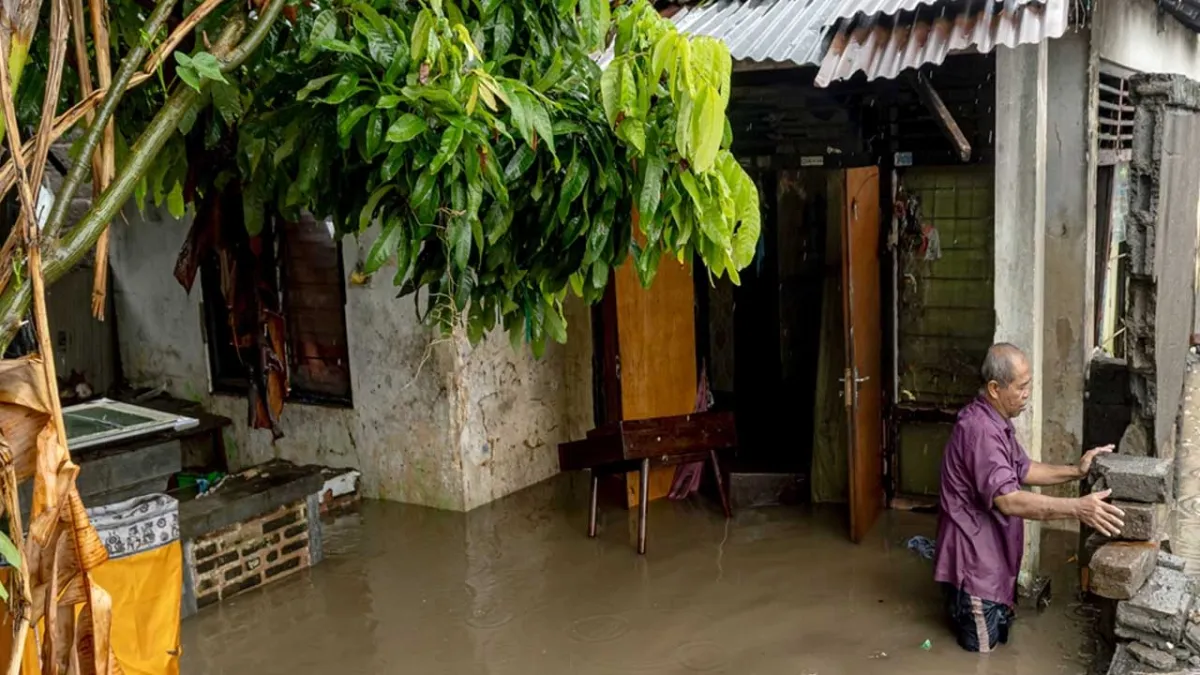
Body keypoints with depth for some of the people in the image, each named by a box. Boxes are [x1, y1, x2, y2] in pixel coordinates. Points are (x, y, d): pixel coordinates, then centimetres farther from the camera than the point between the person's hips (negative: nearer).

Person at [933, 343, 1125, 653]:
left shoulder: (996, 421, 4)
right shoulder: (979, 429, -30)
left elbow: (1023, 469, 14)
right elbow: (1008, 500, -37)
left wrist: (1075, 471, -1)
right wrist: (1077, 508, -40)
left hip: (990, 551, 10)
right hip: (974, 555, -10)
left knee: (1000, 631, 20)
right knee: (982, 645, 4)